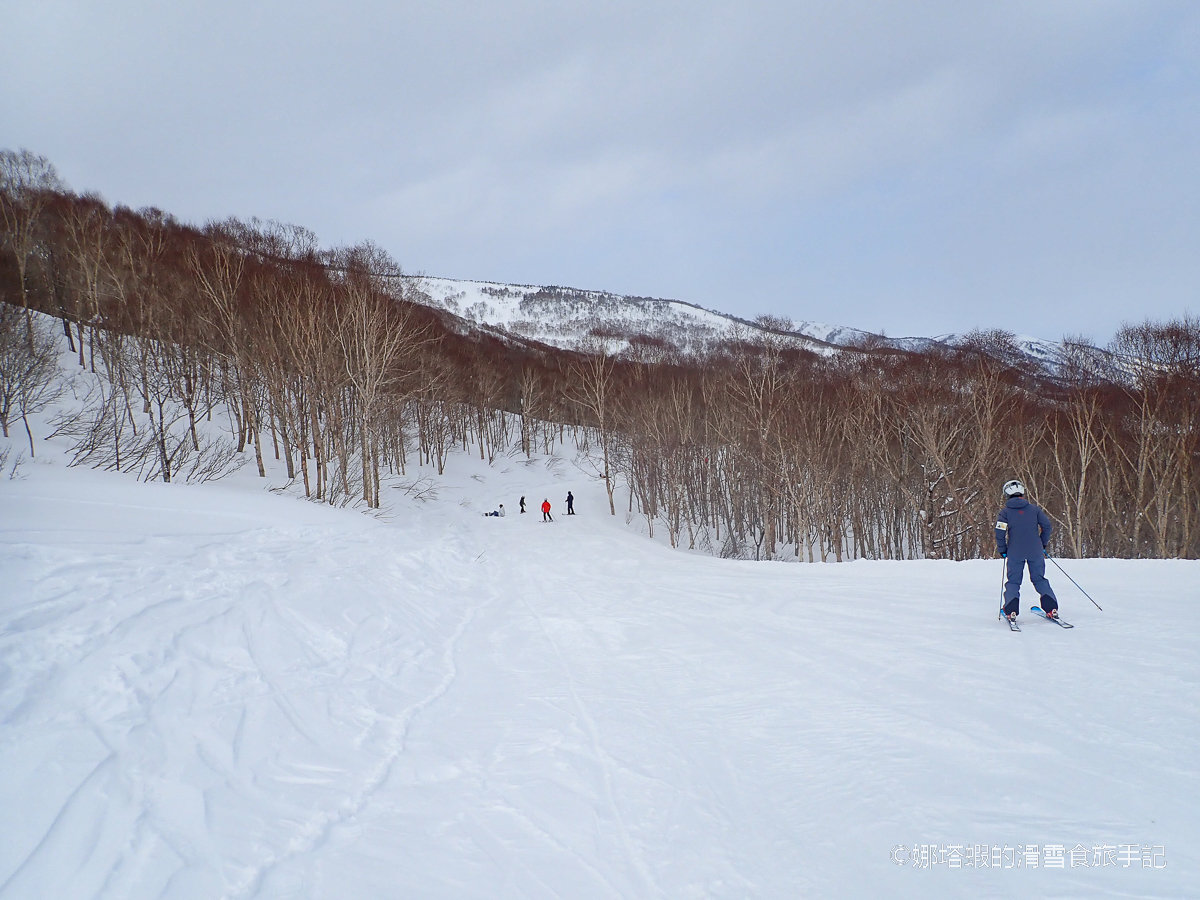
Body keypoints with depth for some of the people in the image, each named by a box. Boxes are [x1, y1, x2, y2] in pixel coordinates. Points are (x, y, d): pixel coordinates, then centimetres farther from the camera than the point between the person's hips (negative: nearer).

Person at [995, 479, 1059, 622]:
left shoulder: (1005, 511, -3)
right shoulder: (1034, 508, 3)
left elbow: (1000, 532, -10)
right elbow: (1047, 526, 2)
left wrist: (1002, 550, 3)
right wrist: (1043, 543, 16)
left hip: (1015, 553, -2)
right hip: (1035, 551, 2)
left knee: (1013, 582, 5)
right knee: (1040, 579, 12)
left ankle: (1011, 611, -9)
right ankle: (1052, 609, 3)